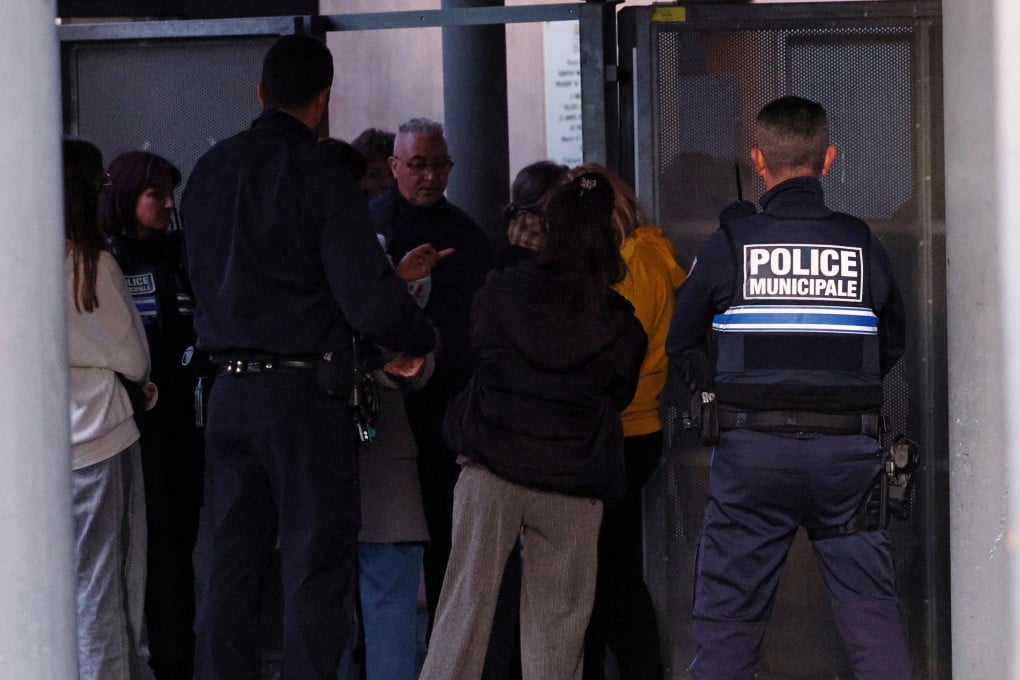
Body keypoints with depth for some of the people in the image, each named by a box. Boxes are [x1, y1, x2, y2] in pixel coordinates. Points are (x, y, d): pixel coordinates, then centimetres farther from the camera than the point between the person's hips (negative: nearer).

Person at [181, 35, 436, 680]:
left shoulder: (209, 172, 8)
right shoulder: (323, 179, -11)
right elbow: (369, 300, -16)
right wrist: (422, 337, 3)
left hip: (230, 391, 6)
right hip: (306, 391, -5)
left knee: (228, 566, 11)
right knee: (315, 567, 0)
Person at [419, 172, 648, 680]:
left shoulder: (499, 291, 1)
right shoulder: (620, 325, 1)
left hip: (491, 469, 0)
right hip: (572, 488, 0)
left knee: (467, 600, 2)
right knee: (556, 619, 6)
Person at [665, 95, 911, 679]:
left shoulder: (730, 244, -3)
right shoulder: (862, 244, 2)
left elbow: (678, 345, 6)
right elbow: (893, 347, 15)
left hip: (752, 453, -1)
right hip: (848, 451, 1)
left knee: (729, 615, 5)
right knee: (871, 609, 7)